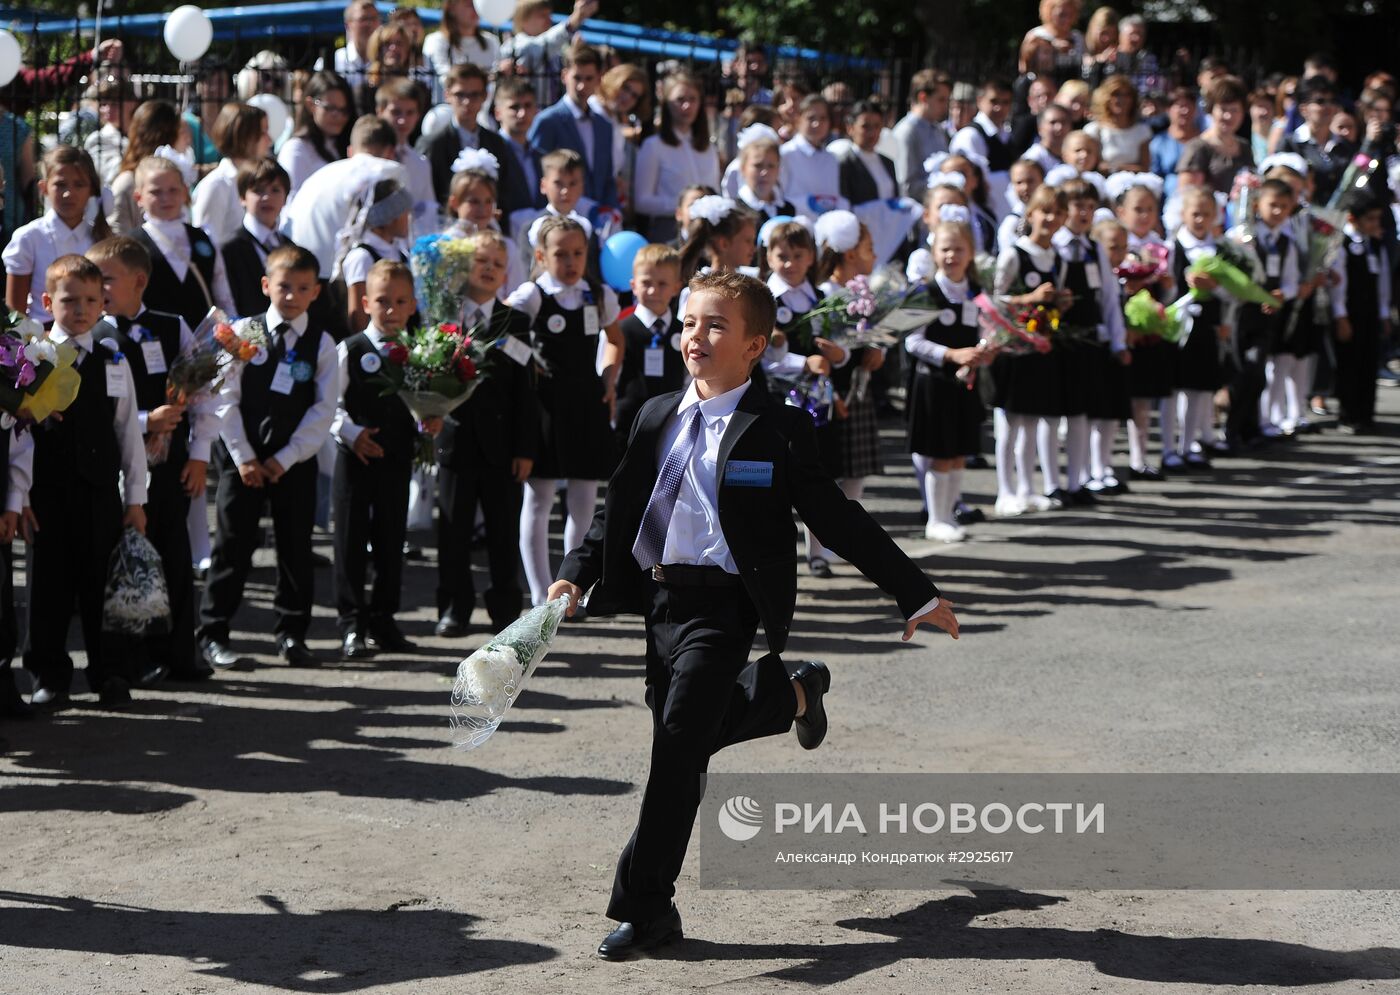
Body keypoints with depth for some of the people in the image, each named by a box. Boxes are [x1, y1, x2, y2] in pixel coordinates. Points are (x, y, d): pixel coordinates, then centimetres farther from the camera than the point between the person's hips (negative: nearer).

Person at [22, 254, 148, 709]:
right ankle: (50, 676, 15)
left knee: (103, 585, 5)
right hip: (47, 493, -1)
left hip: (101, 490, 1)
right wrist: (18, 497, -7)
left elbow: (129, 433, 7)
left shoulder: (114, 365, 6)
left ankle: (112, 676, 14)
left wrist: (136, 499, 4)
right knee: (49, 586, 5)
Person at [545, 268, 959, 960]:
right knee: (682, 736, 15)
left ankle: (645, 906, -2)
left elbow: (839, 520, -2)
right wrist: (575, 575, 3)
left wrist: (918, 596, -2)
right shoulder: (656, 418, 11)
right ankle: (792, 694, 42)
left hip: (722, 606, -6)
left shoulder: (776, 432, -5)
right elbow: (619, 508, 17)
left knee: (679, 742, -11)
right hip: (658, 598, 6)